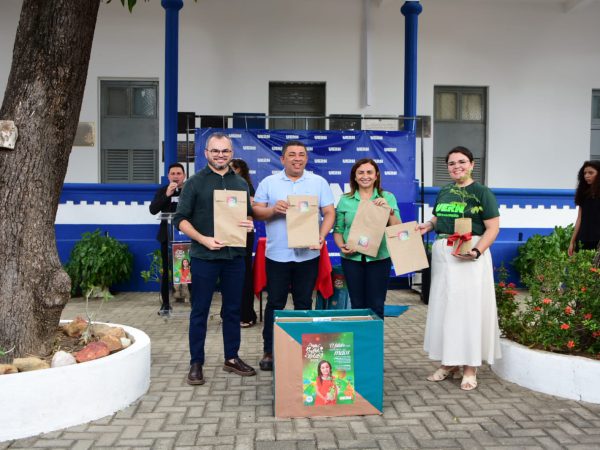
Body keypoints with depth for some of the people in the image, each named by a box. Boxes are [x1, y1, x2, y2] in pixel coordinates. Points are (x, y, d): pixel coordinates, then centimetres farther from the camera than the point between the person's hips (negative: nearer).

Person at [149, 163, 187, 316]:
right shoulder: (162, 191, 7)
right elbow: (153, 209, -7)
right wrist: (167, 195, -17)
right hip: (167, 236, 1)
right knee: (166, 270, 4)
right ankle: (166, 304, 13)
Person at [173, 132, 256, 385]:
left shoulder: (240, 183, 12)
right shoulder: (195, 182, 1)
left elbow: (249, 214, 18)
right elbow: (181, 219, -3)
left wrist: (250, 224, -6)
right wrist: (203, 239, -16)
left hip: (234, 256, 4)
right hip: (204, 256, -4)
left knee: (233, 309, 11)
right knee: (200, 311, 3)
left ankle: (232, 358, 24)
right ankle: (196, 363, 13)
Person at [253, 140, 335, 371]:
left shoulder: (319, 182, 6)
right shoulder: (269, 182, 5)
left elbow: (329, 213, 3)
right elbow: (256, 211, 3)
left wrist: (321, 236, -13)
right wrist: (273, 209, -17)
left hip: (308, 254, 1)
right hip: (277, 254, 0)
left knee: (304, 303, 9)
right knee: (275, 303, 5)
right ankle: (269, 351, 15)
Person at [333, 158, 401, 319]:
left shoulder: (388, 198, 3)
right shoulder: (345, 200, 5)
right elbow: (338, 230, 7)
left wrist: (388, 209, -16)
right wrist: (342, 246, -11)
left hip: (379, 258, -1)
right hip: (352, 258, 1)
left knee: (376, 306, 3)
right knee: (357, 305, 8)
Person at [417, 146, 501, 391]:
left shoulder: (482, 192, -6)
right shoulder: (444, 192, 13)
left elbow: (492, 228, -10)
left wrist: (476, 251, -25)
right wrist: (427, 226, 2)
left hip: (469, 255, -6)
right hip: (442, 254, 7)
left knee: (469, 308, -2)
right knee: (443, 306, 10)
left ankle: (470, 368, 9)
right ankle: (449, 362, 23)